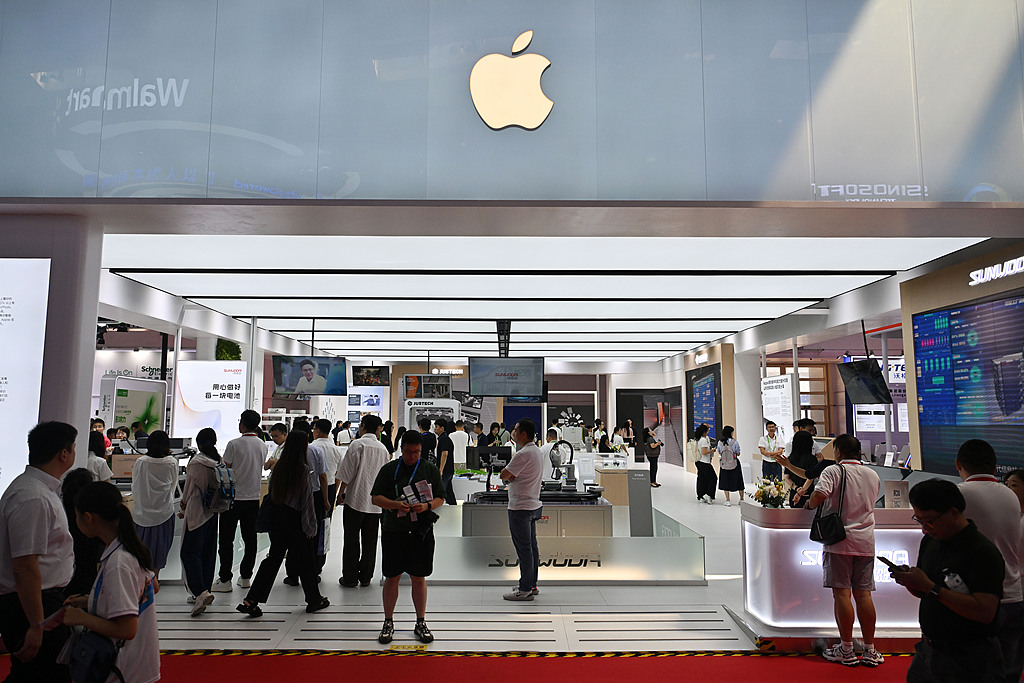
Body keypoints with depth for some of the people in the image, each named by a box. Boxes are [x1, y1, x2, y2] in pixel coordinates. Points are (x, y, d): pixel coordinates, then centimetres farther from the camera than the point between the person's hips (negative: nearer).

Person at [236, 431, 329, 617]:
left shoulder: (278, 467, 2)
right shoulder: (303, 469, -16)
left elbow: (271, 493, 7)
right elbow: (306, 500, -14)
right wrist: (309, 526, -7)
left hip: (277, 518, 6)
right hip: (296, 521, -5)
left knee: (273, 559, 13)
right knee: (304, 561, 8)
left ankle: (250, 600, 9)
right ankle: (314, 600, 22)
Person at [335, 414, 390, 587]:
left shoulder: (357, 444, -8)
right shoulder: (383, 448, 8)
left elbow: (348, 472, -11)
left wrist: (340, 493, -2)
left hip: (355, 499, -4)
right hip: (376, 502, 5)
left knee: (351, 540, 4)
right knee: (370, 541, 10)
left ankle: (350, 577, 9)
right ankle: (365, 577, 16)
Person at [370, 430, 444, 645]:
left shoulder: (431, 469, 5)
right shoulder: (389, 469, 3)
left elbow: (440, 498, 7)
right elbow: (375, 497, 0)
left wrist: (426, 506, -14)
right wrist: (395, 504, -17)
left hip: (421, 531, 0)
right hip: (393, 530, 0)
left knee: (419, 578, 8)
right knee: (392, 577, 7)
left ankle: (421, 623, 22)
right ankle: (388, 623, 22)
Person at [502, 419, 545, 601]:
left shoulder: (523, 454, -21)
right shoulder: (537, 451, 12)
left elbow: (504, 475, -17)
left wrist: (509, 476, 2)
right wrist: (511, 476, -1)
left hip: (520, 508, -10)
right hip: (533, 505, 10)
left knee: (524, 548, -3)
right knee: (532, 546, 14)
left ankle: (525, 589, 3)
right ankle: (531, 584, 23)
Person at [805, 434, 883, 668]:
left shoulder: (833, 471, -7)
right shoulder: (873, 475, 10)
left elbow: (819, 495, -21)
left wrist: (809, 504, -1)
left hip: (839, 540, -5)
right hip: (865, 542, 5)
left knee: (841, 593, 0)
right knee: (863, 594, 9)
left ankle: (846, 651, 6)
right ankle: (869, 651, 14)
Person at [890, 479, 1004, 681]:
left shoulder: (984, 552, -19)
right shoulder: (930, 541, 4)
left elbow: (985, 612, -28)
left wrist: (930, 586, -26)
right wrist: (909, 579, -8)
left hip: (967, 661, -7)